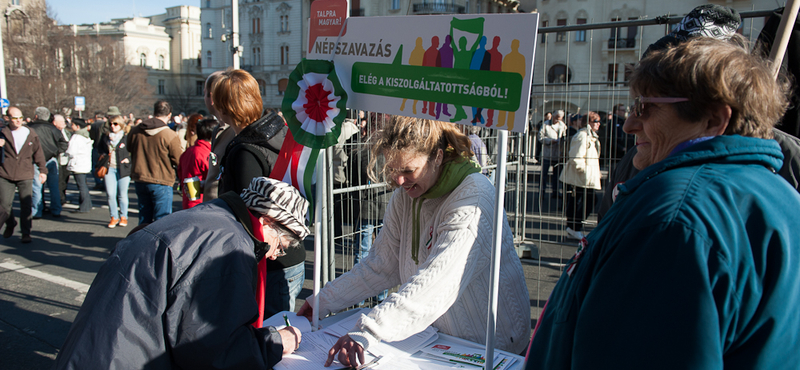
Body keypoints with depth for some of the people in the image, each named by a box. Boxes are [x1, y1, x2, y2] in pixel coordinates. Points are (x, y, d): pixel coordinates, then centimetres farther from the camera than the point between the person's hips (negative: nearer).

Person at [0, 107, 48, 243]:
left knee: (26, 205, -5)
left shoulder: (31, 134, 7)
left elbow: (38, 153, 12)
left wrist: (43, 170, 9)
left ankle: (26, 233, 3)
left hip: (25, 176, 0)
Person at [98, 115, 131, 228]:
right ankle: (114, 217, 11)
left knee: (122, 194, 4)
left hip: (123, 170, -3)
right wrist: (103, 157, 8)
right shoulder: (105, 137, 11)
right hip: (109, 169, 3)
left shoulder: (127, 138, -2)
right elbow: (100, 149, 26)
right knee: (110, 194, -1)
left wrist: (128, 159, -9)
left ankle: (123, 217, 18)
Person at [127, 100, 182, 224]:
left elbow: (129, 150, 15)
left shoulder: (134, 131, 0)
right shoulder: (171, 136, -17)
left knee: (144, 219, 17)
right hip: (161, 182, -6)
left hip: (139, 180, 6)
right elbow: (178, 161, -10)